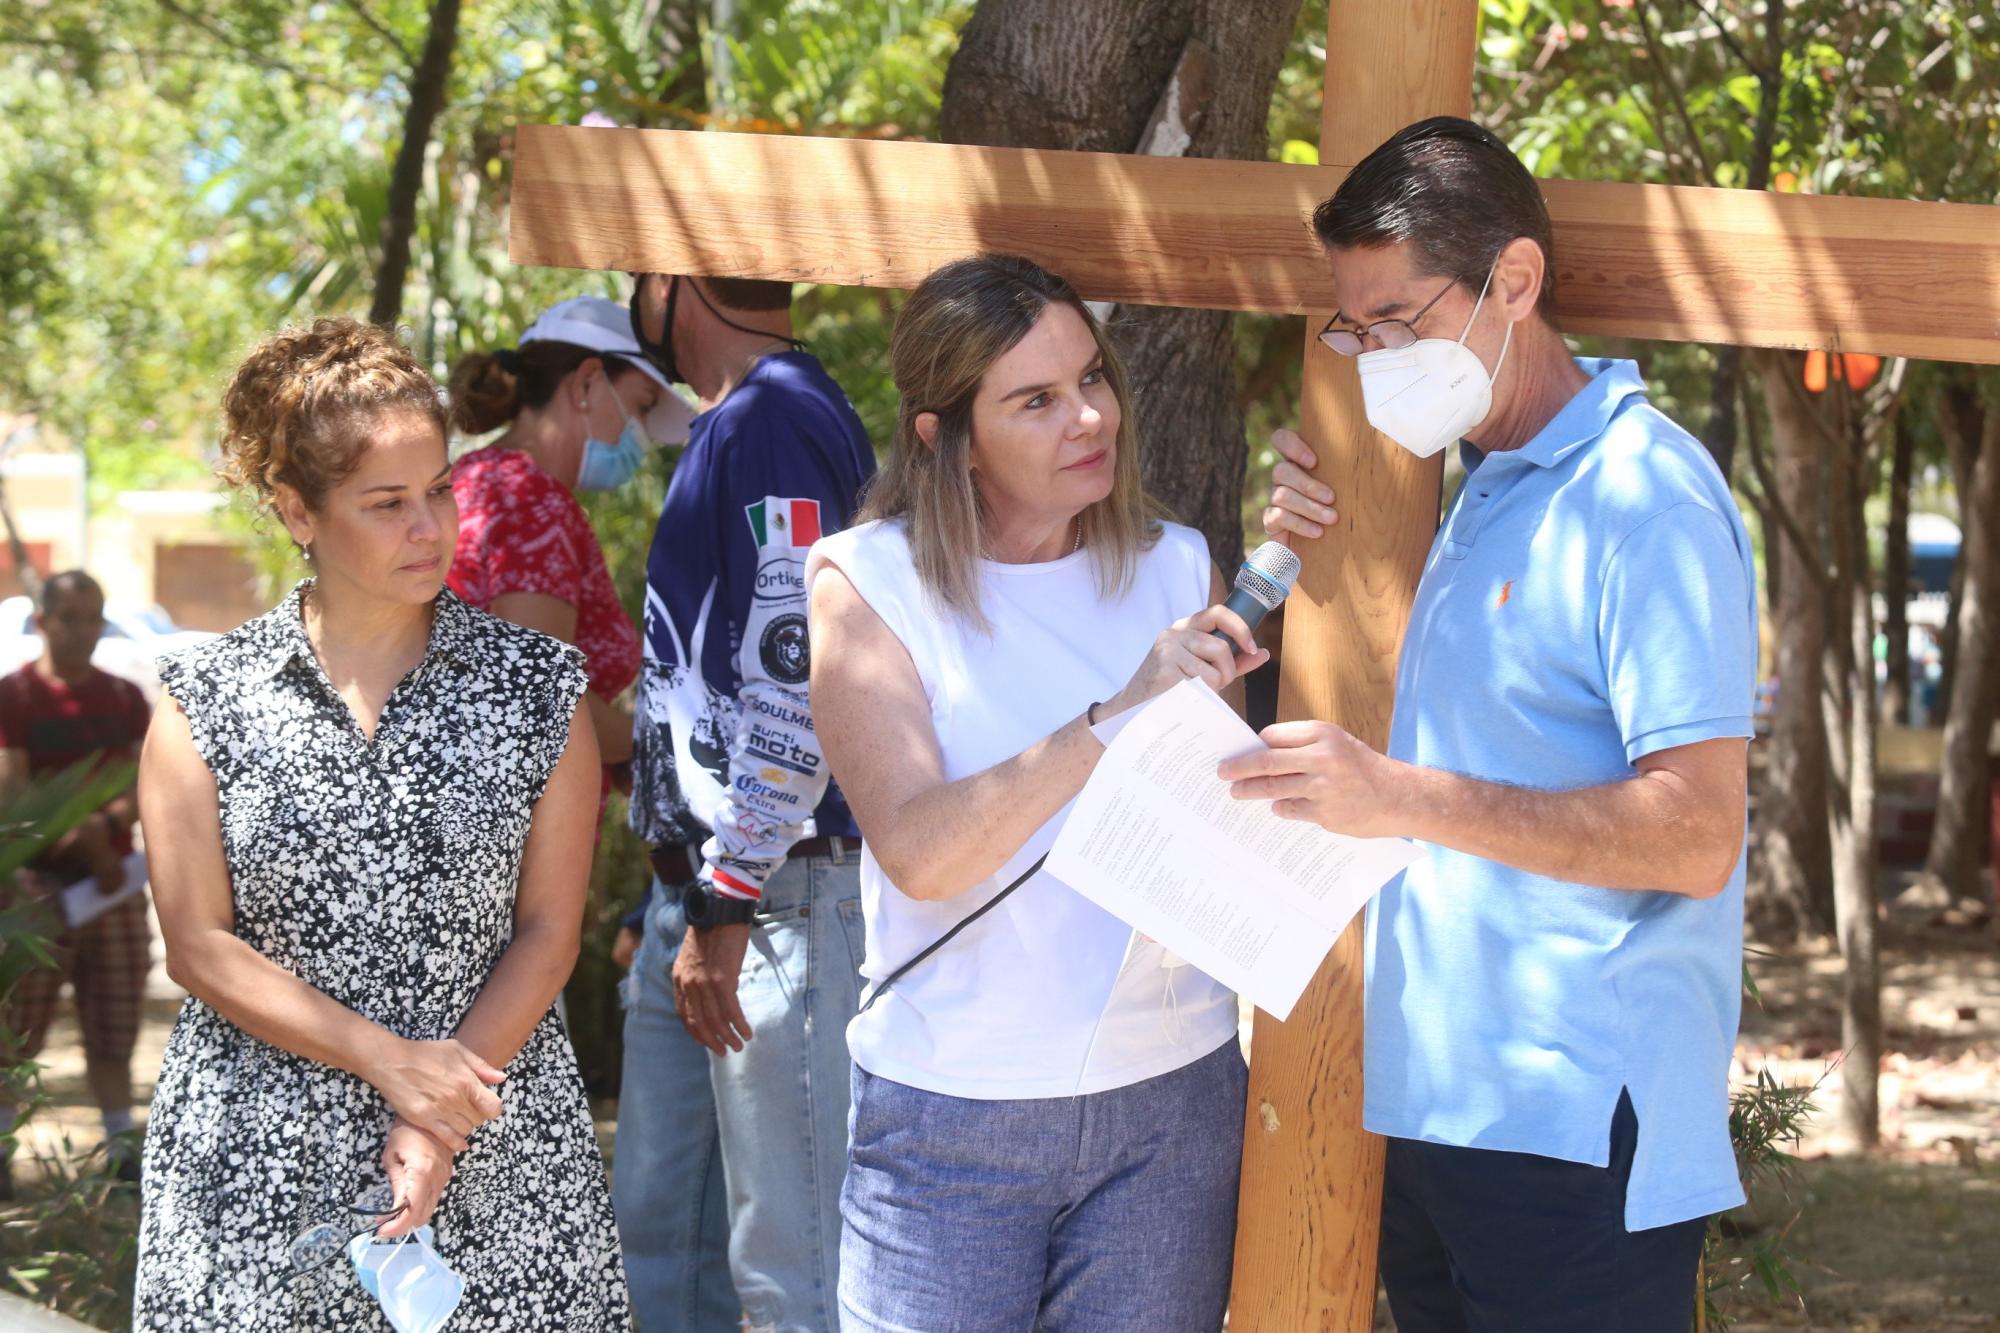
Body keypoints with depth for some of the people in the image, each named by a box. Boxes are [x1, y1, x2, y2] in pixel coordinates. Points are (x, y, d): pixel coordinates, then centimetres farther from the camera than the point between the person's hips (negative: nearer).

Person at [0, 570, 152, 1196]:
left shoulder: (124, 699, 11)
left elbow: (145, 790, 5)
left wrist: (105, 823, -15)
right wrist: (80, 841, -18)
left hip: (114, 886, 4)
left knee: (113, 1035, 8)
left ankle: (122, 1147, 14)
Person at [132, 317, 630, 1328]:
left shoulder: (539, 686, 3)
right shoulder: (206, 700, 2)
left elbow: (548, 931, 1)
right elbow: (199, 947, -2)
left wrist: (445, 1122, -11)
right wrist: (387, 1061, -12)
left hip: (496, 1160, 1)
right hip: (260, 1167, 0)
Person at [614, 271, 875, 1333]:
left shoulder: (773, 424, -15)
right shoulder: (735, 425, 16)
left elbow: (794, 688, -22)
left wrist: (727, 909, -20)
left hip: (776, 893, -11)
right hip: (699, 886, 11)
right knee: (654, 1216, 17)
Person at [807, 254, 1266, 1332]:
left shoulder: (1176, 569, 6)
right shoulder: (869, 582, -5)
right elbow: (918, 851, -17)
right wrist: (1114, 717, -26)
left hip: (1173, 1095, 3)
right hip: (952, 1113, -3)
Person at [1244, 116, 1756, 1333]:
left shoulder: (1644, 495, -14)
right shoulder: (1486, 493, 15)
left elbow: (1697, 833, -20)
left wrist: (1404, 796, -25)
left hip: (1575, 1133, -9)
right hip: (1431, 1108, 9)